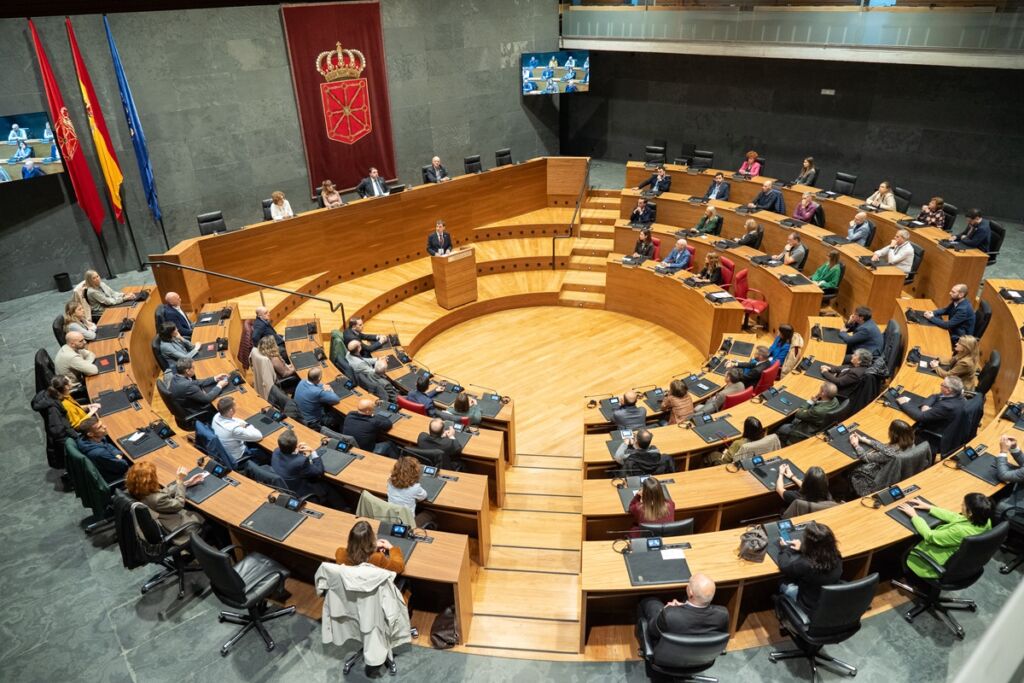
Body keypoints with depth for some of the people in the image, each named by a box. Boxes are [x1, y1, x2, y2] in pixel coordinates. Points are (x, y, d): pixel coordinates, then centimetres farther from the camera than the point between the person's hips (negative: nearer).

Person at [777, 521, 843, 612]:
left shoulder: (805, 564, -36)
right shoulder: (836, 557, -21)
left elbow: (784, 566, -14)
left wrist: (784, 547, 2)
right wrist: (802, 548, 12)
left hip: (812, 608, -5)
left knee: (783, 584, 19)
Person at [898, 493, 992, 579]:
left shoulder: (961, 531, -41)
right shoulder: (985, 521, -18)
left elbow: (929, 536, -27)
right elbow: (955, 517, -1)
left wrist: (913, 515, -16)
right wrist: (929, 507, 5)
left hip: (945, 566, -7)